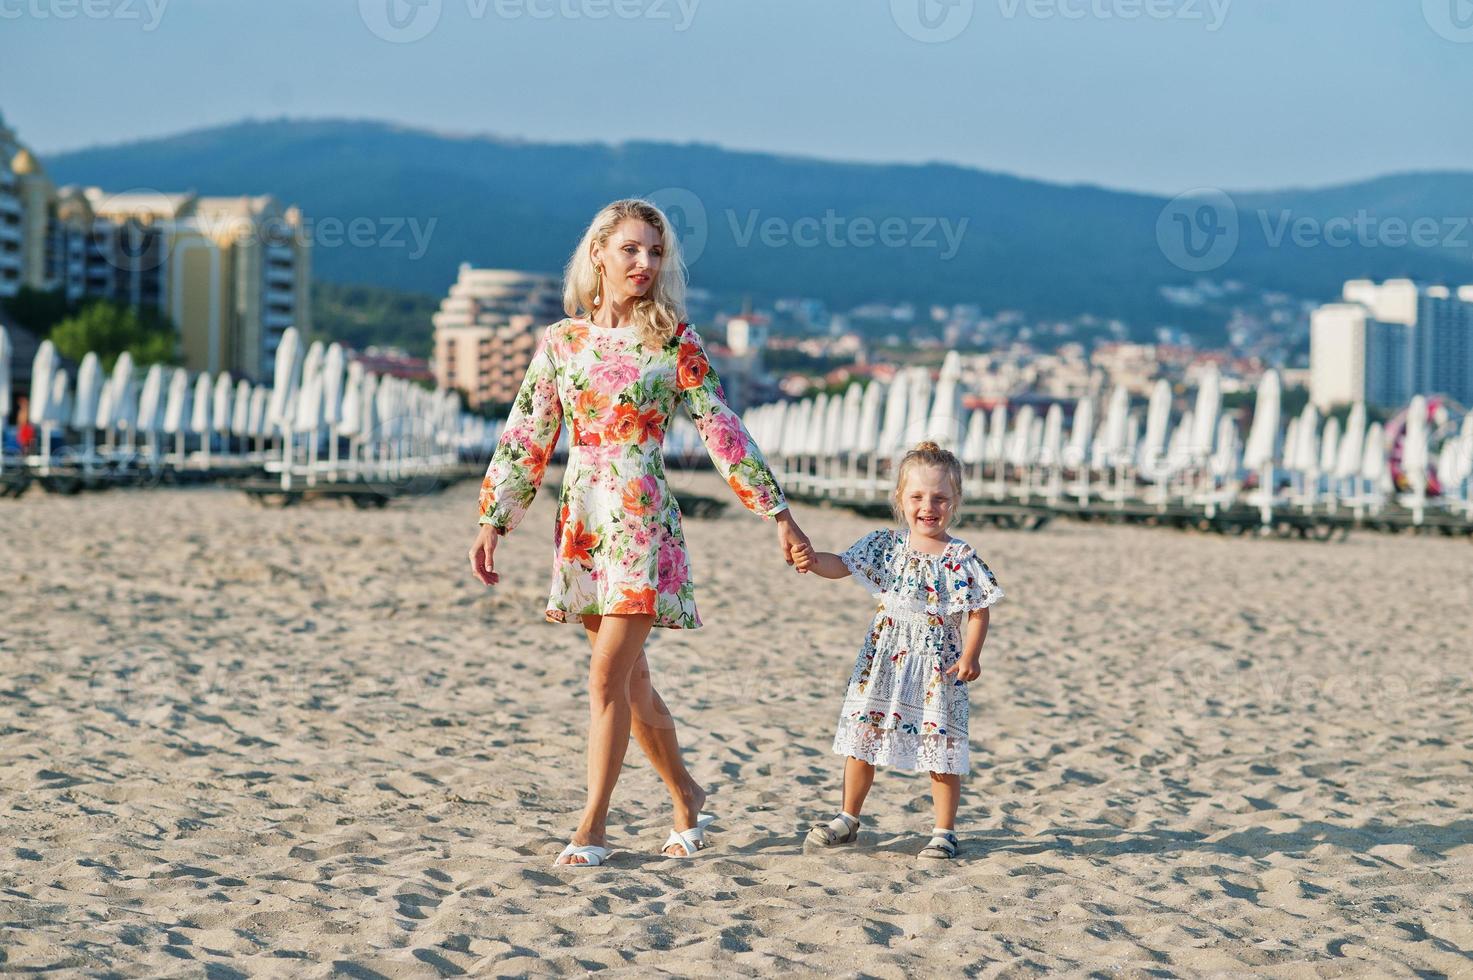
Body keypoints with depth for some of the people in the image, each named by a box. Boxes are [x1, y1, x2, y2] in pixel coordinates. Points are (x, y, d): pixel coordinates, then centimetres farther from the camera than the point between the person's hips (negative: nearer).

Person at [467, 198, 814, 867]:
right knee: (629, 680, 11)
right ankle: (686, 795, 29)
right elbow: (526, 437, 9)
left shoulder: (674, 342, -2)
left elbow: (722, 431, -1)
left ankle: (593, 825, -1)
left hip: (642, 521, -4)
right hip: (581, 521, 4)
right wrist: (493, 520, 5)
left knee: (609, 675, -9)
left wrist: (776, 512, -2)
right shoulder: (561, 340, 7)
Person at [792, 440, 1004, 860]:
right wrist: (813, 559, -21)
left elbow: (979, 612, -6)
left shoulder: (961, 558, -8)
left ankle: (944, 831, 13)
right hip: (884, 662, 4)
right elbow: (841, 565, -1)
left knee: (942, 748, 1)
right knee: (861, 736, 10)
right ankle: (848, 818, 25)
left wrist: (970, 657, -15)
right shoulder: (886, 546, 1)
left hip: (938, 666, -3)